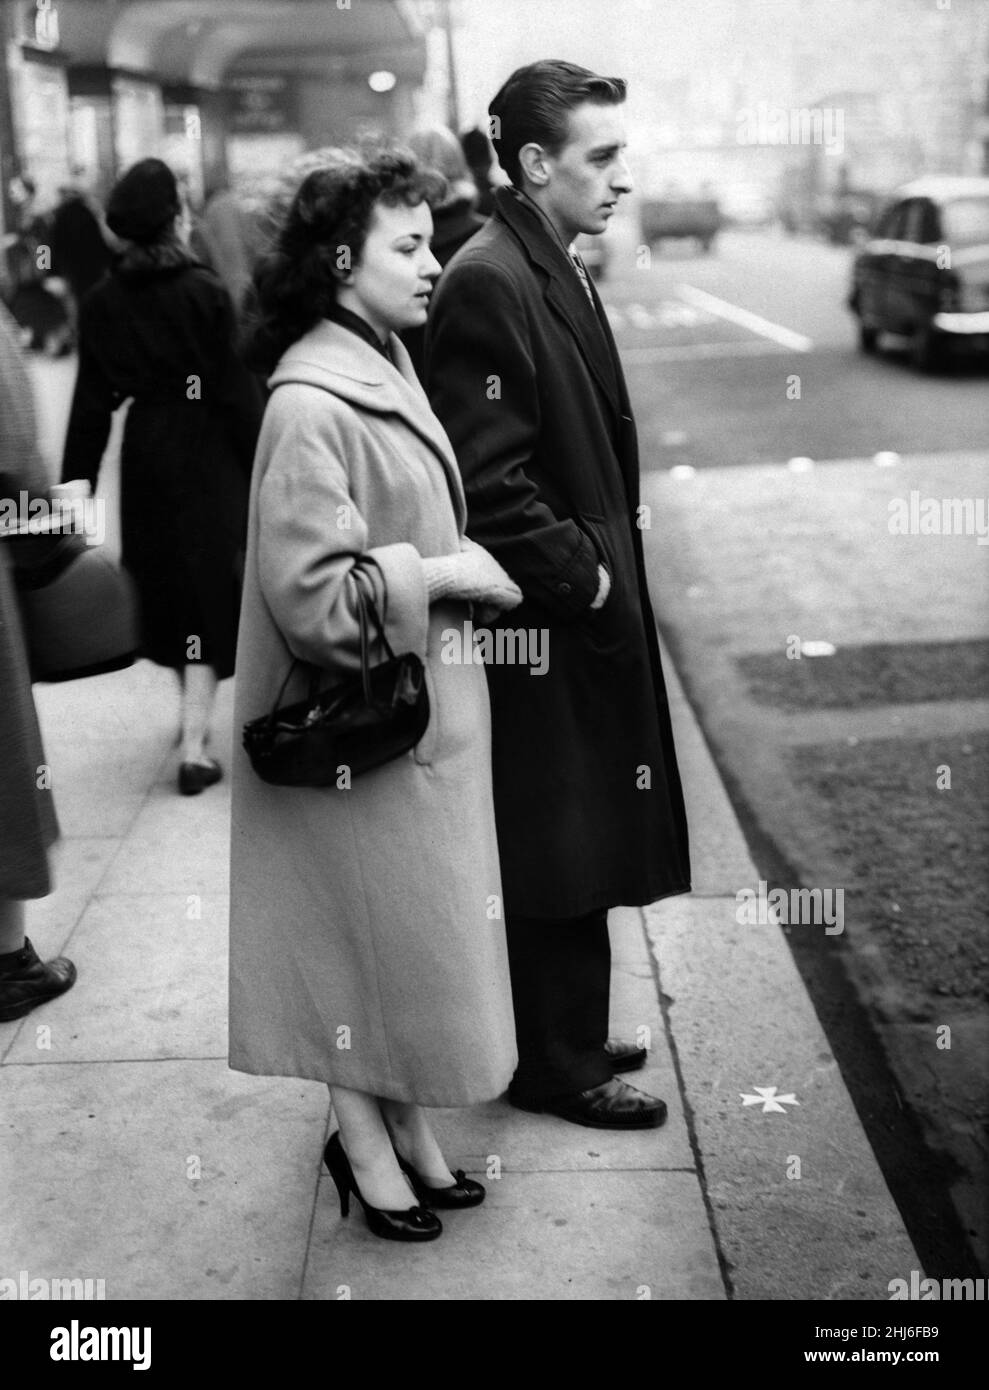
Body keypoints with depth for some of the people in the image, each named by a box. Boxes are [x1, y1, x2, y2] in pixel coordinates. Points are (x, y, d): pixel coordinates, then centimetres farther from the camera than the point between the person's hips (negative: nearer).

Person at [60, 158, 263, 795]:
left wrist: (77, 476, 1)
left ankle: (196, 713, 36)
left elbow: (93, 398, -2)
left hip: (144, 455, 4)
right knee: (206, 583, 1)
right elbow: (235, 387, -13)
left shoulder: (101, 302, -1)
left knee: (167, 583, 18)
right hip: (207, 455, -4)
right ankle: (195, 748, -2)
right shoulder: (205, 292, -13)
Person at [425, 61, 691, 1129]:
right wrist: (585, 579, -15)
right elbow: (489, 484, -23)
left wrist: (607, 570, 11)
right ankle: (554, 1067, 20)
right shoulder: (487, 283, -18)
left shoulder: (556, 271, 12)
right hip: (544, 621, -10)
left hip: (586, 608, 10)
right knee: (555, 852, 3)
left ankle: (567, 1035, 34)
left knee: (582, 838, 18)